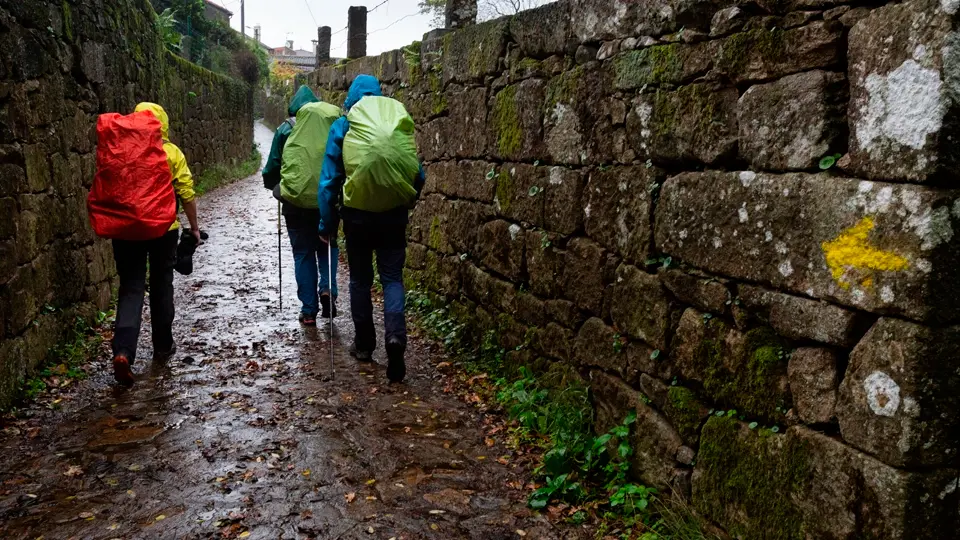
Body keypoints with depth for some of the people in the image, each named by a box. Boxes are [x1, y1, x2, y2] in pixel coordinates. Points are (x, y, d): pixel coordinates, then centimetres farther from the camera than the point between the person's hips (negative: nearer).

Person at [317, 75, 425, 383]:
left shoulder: (342, 128, -3)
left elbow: (329, 180, -5)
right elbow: (418, 175, 1)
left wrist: (327, 224, 1)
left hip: (357, 217, 0)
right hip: (393, 217, 1)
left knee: (360, 279, 14)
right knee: (392, 277, 7)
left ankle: (364, 344, 21)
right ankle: (396, 335, -16)